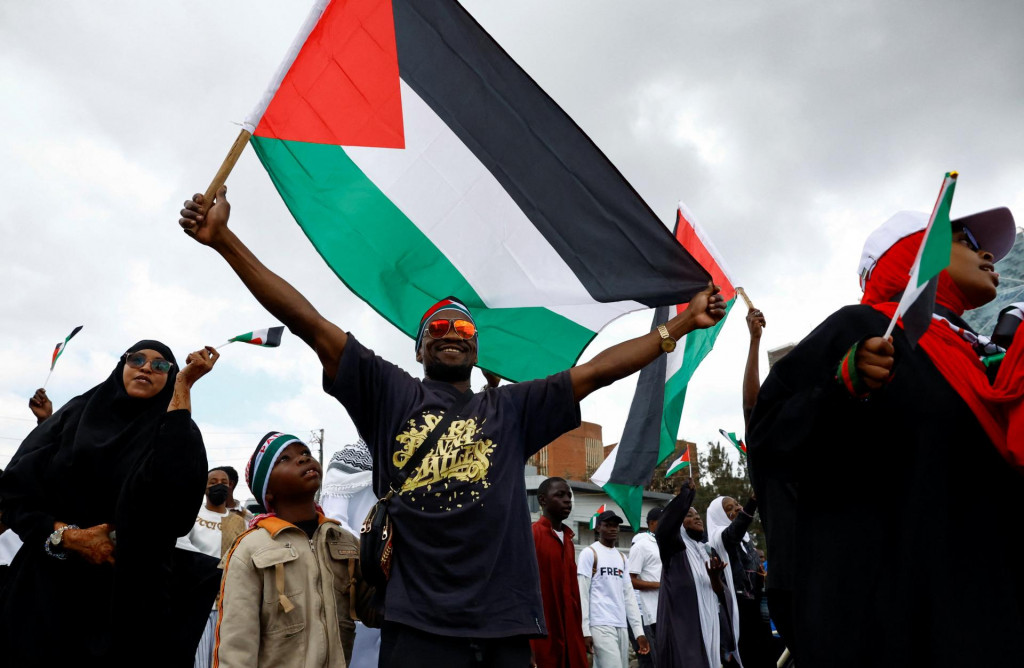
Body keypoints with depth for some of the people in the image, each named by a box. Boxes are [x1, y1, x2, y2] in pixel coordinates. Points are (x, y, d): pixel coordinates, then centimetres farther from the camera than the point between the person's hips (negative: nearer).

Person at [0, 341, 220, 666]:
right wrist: (68, 535, -14)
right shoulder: (77, 411, 9)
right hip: (48, 582, 2)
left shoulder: (172, 432, 2)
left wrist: (184, 386, -20)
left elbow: (178, 483, -22)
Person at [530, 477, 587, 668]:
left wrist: (578, 638, 12)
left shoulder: (568, 539, 15)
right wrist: (526, 645, -16)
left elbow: (572, 591, 15)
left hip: (569, 639, 7)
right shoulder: (530, 536, -8)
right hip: (541, 639, -7)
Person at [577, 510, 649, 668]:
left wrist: (638, 630, 10)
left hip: (621, 625, 7)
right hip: (601, 625, -7)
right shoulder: (589, 553, -2)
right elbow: (582, 594, -6)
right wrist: (585, 631, -12)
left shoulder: (622, 557, 18)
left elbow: (629, 595, 17)